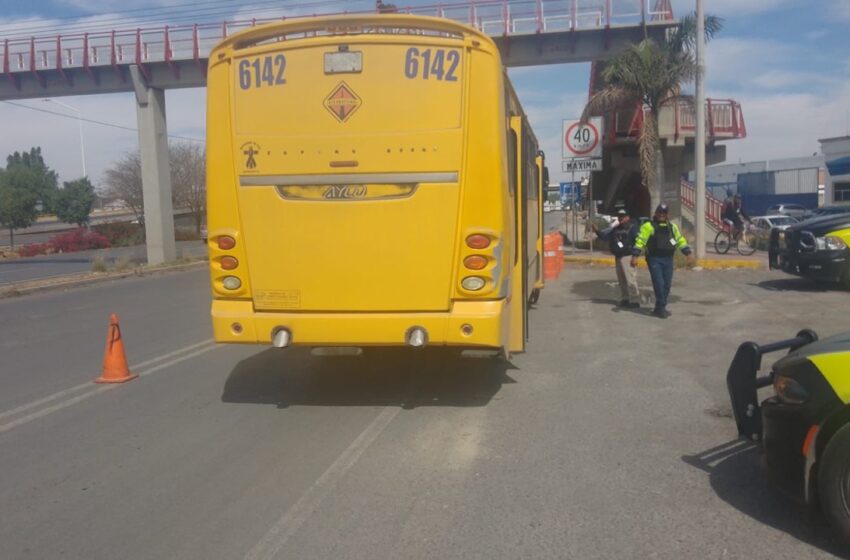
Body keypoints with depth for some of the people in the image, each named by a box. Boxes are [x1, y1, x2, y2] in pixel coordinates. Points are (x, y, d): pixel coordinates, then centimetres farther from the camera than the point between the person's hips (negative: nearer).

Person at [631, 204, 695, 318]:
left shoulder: (672, 227, 15)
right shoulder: (648, 226, -3)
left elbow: (681, 241, 19)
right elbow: (639, 241, -9)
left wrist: (688, 253, 11)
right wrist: (635, 256, -17)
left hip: (668, 260, 5)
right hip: (654, 259, -5)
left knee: (667, 284, 6)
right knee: (659, 283, -10)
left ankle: (660, 308, 16)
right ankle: (661, 308, -2)